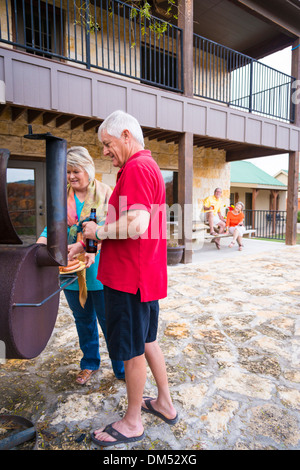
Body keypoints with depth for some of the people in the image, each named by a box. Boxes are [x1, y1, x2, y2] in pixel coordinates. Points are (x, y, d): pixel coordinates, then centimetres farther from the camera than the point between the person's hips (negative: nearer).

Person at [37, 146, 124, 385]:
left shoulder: (104, 192, -3)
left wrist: (85, 246, -27)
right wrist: (42, 241, -18)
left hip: (98, 268, -4)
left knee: (108, 319, 4)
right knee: (83, 318, 18)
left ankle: (122, 368, 23)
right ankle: (90, 363, 37)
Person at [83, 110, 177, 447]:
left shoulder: (137, 168, -16)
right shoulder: (149, 166, 17)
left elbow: (136, 225, -28)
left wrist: (98, 232, -11)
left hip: (129, 277, -10)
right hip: (147, 275, 10)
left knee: (132, 351, 7)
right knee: (146, 341, 22)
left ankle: (132, 423, 29)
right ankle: (165, 404, 39)